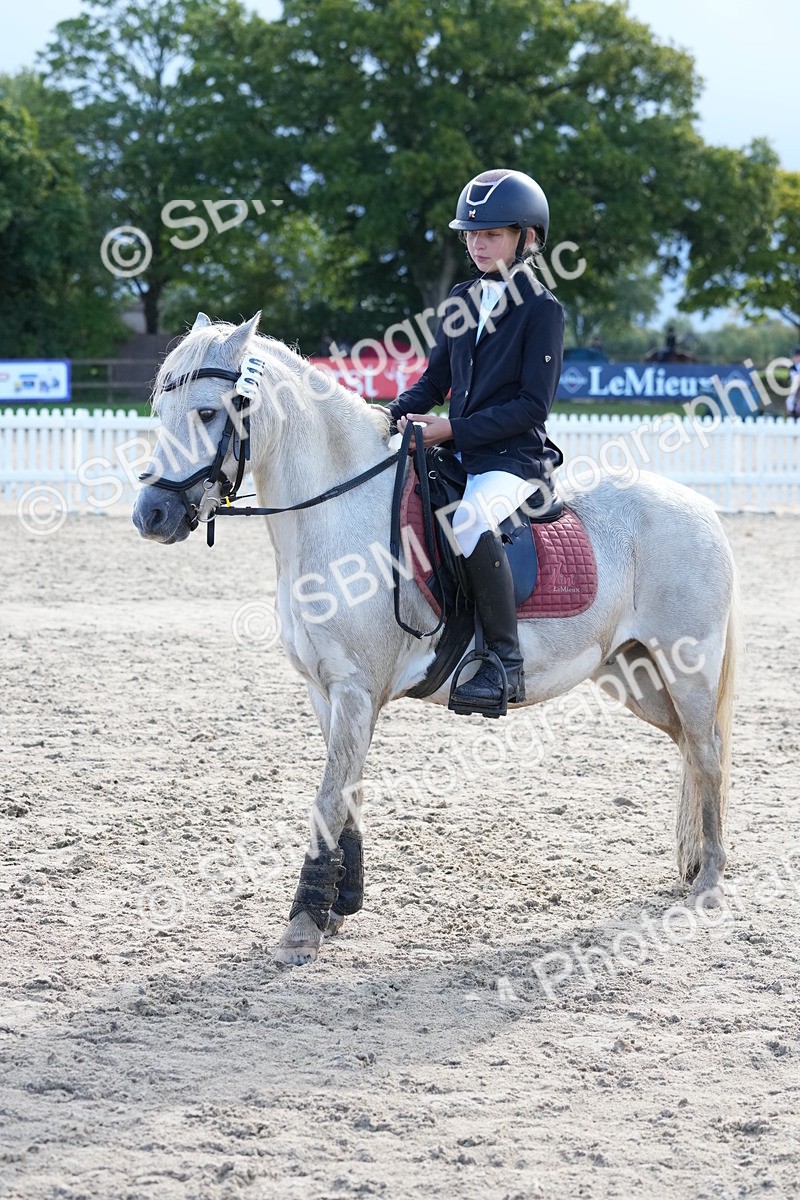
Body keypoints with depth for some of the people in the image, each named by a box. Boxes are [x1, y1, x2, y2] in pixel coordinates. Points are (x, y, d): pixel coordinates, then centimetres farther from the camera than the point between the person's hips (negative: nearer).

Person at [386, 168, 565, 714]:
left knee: (469, 519, -36)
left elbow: (533, 405, -14)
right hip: (457, 451, 8)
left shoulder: (542, 310, -7)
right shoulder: (463, 300, 13)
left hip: (514, 457, -8)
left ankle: (507, 662, -30)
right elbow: (435, 381, 18)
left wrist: (453, 429, -19)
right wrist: (393, 416, -2)